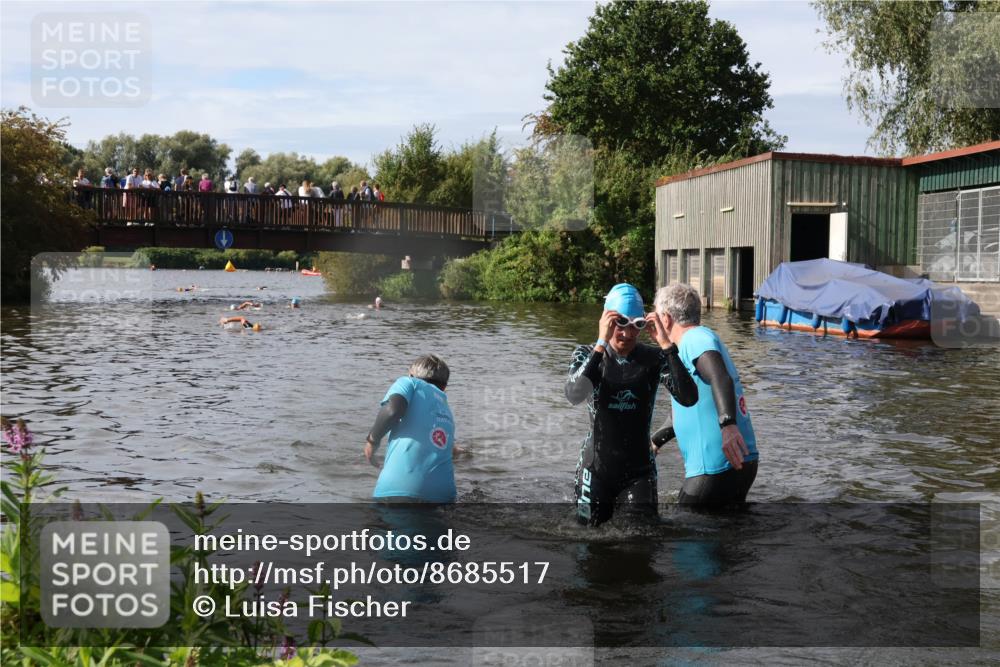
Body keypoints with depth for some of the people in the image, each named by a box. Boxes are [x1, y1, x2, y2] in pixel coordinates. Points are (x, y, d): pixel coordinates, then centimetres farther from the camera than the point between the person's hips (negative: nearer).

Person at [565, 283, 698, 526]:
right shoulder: (587, 354, -6)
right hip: (596, 467, 0)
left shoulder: (654, 358, -6)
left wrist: (666, 345, -27)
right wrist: (601, 344, -32)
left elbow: (689, 398, -21)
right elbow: (574, 396, -26)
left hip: (639, 469, 0)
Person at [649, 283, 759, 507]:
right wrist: (655, 440, 37)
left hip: (716, 468, -9)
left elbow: (721, 378, -31)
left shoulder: (696, 337, -9)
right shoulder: (701, 338, 21)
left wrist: (728, 425, -45)